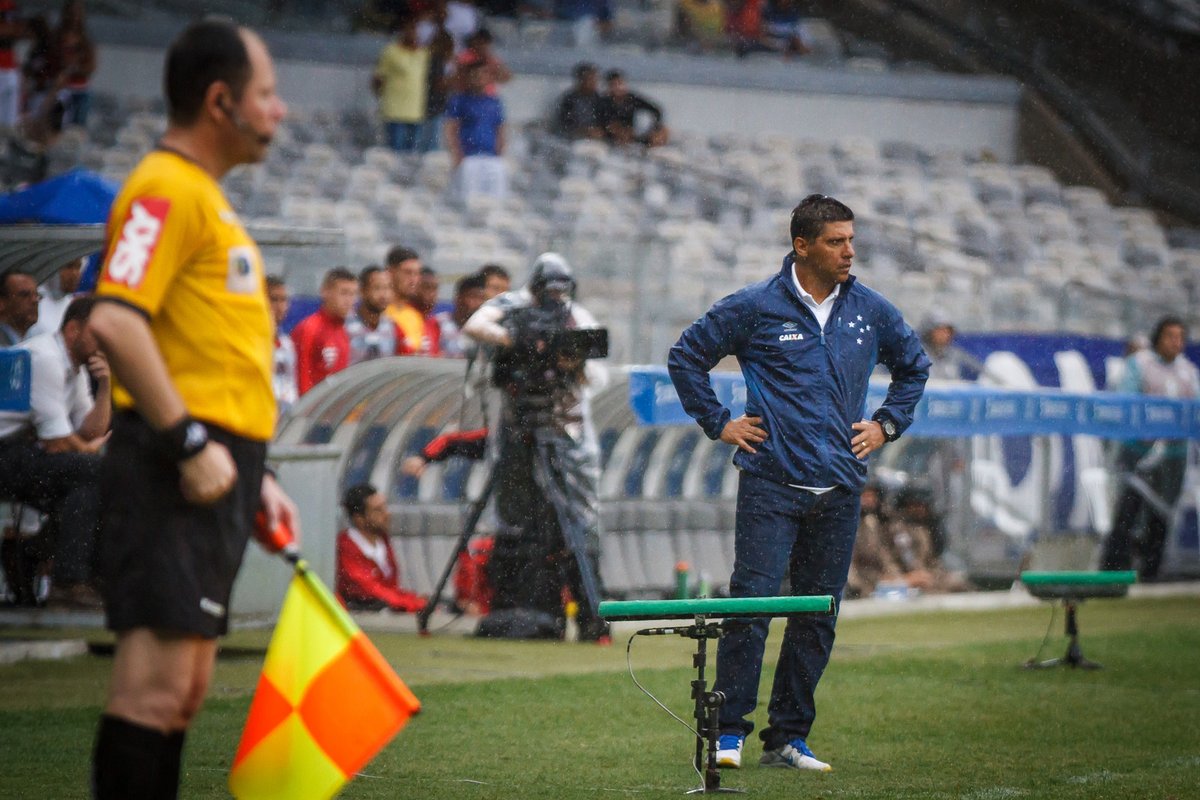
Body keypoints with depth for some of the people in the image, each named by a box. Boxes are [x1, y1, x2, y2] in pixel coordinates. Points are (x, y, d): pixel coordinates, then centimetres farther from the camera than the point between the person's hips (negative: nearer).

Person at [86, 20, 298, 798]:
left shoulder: (207, 198, 22)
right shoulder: (166, 188, -10)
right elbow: (115, 324, -22)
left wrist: (254, 472, 23)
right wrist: (191, 442, -22)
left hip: (215, 475, 10)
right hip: (177, 471, -10)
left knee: (185, 687, 10)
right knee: (158, 681, -13)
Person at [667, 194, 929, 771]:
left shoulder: (871, 311, 9)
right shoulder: (756, 308, -3)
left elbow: (913, 365, 27)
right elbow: (686, 357, 6)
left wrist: (887, 424, 16)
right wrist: (718, 423, 2)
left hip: (840, 490, 4)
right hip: (771, 485, -4)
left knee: (818, 615, 6)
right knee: (751, 603, -10)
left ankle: (789, 737, 13)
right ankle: (730, 733, -2)